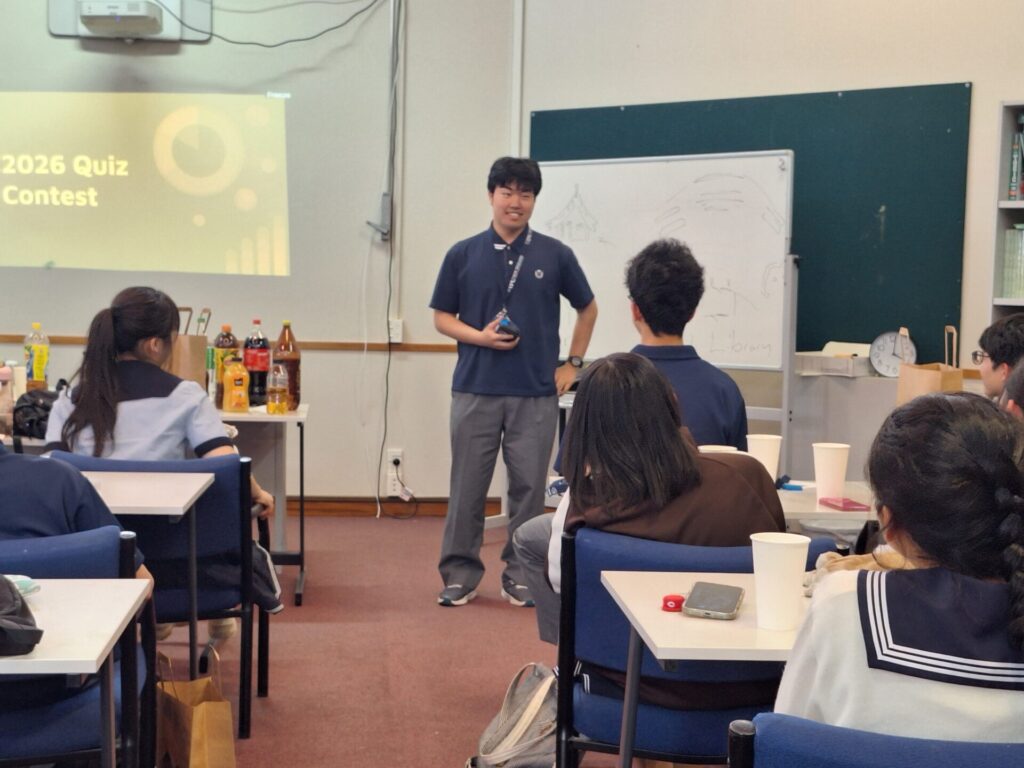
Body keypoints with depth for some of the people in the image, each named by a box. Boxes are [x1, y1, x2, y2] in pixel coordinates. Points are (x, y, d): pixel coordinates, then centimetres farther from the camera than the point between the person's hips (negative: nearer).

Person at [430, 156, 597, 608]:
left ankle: (520, 575, 16)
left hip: (536, 394, 0)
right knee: (467, 486, 3)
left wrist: (573, 363, 9)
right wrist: (479, 335, -11)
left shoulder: (555, 255, 3)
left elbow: (587, 309, 15)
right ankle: (460, 573, 14)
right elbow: (442, 317, 7)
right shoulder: (463, 255, 2)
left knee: (528, 487, 4)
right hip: (475, 390, 0)